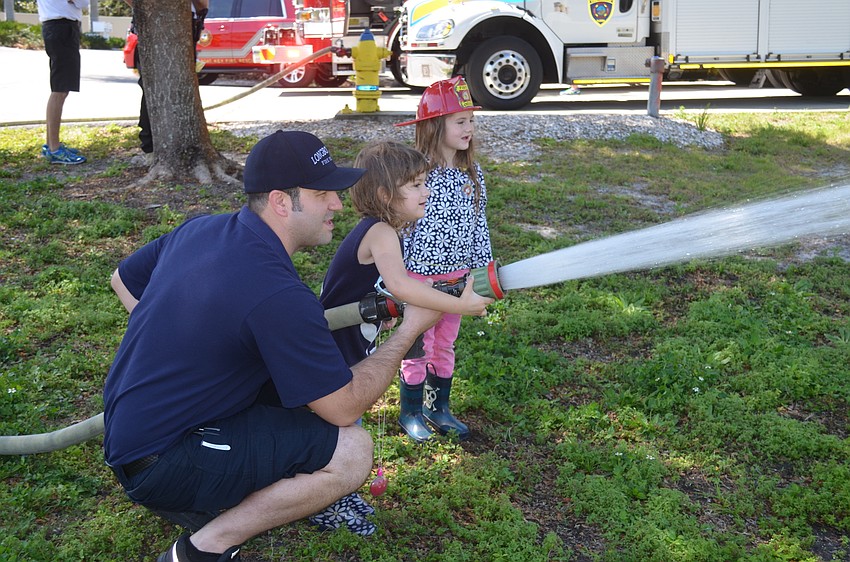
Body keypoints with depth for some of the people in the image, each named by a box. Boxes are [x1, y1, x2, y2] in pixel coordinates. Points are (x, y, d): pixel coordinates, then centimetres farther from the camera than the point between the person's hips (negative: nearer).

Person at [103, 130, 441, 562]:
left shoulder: (199, 230, 0)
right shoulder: (278, 295, -26)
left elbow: (123, 279, 18)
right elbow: (344, 408, -17)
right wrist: (409, 331, -6)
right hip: (159, 469, -9)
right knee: (352, 450, -15)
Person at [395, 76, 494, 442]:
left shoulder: (472, 173, 3)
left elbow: (479, 225, 10)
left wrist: (484, 270, 11)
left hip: (457, 274, 5)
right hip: (420, 275, -5)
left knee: (445, 344, 17)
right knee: (419, 348, 6)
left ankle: (439, 408, 32)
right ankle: (411, 411, 25)